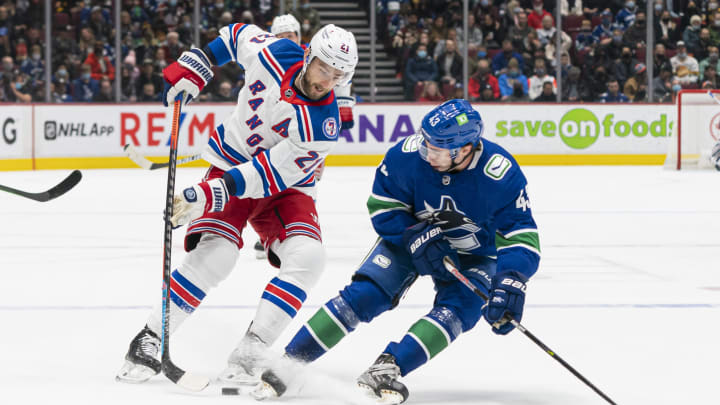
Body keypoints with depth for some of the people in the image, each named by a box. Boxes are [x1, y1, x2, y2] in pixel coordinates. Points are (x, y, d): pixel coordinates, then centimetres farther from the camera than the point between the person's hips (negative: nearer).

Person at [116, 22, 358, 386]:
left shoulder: (322, 125, -25)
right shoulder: (274, 54, -19)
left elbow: (270, 174, -29)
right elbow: (238, 34, 6)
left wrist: (212, 194, -37)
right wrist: (196, 64, -1)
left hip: (285, 186, 0)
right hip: (232, 161, 0)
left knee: (306, 257, -25)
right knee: (215, 254, -22)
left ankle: (246, 357, -20)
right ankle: (148, 341, -9)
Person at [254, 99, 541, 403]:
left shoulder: (502, 174, -30)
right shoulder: (408, 155, -27)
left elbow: (521, 238, -26)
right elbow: (382, 206, -13)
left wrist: (510, 284, -41)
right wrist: (416, 237, -28)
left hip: (473, 255, 0)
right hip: (410, 234, 0)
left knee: (459, 309, -26)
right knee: (364, 294, -15)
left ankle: (387, 367, -33)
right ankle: (288, 363, -13)